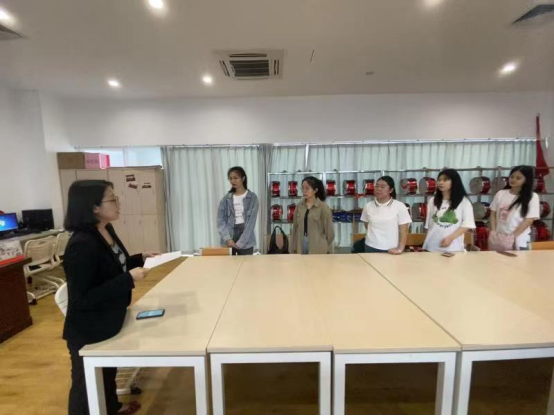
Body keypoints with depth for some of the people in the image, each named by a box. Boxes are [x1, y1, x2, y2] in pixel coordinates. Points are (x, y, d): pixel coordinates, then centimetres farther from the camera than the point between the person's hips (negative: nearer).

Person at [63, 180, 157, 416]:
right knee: (87, 384, 17)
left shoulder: (106, 230, -2)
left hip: (109, 322, 9)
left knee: (108, 373, 31)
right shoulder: (81, 245, -30)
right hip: (89, 331, -9)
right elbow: (82, 299, -30)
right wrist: (129, 279, -32)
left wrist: (140, 259, 0)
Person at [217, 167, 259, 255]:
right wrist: (227, 238, -13)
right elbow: (221, 221, 2)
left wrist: (240, 243, -14)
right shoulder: (226, 199, 7)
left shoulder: (252, 197, -2)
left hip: (246, 242, -2)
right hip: (229, 241, 2)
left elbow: (251, 221, -8)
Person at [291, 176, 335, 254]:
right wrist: (294, 248, 7)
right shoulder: (299, 207, 5)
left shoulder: (323, 208, -8)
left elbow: (329, 231, -4)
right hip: (301, 246, 4)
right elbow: (295, 229, 8)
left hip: (318, 248, -4)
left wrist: (328, 250, -2)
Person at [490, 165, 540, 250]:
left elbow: (529, 220, -9)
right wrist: (493, 230, -6)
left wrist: (513, 236, -16)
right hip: (499, 238, 3)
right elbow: (493, 214, 7)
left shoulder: (532, 197, -5)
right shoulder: (500, 194, 3)